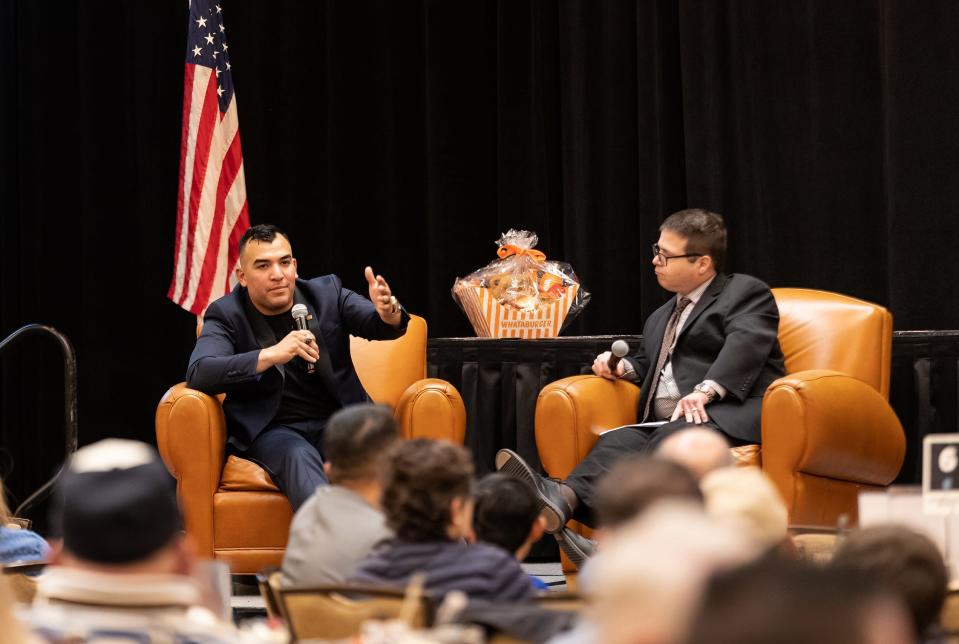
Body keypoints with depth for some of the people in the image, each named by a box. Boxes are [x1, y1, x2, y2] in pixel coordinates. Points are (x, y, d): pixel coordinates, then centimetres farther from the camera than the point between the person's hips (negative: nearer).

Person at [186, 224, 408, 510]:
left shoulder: (327, 292, 8)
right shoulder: (226, 315, 0)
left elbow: (380, 326, -3)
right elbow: (198, 374, -17)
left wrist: (388, 312, -30)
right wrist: (271, 355, -29)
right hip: (272, 429, -2)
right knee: (299, 457, -37)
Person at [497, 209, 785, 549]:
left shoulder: (745, 293, 10)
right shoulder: (662, 317, 34)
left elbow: (745, 344, -9)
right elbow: (649, 365, 41)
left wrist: (706, 390, -25)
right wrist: (623, 367, 16)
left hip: (729, 413, -6)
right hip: (664, 422, 6)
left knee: (673, 438, -37)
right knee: (619, 441, -27)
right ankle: (565, 497, -59)